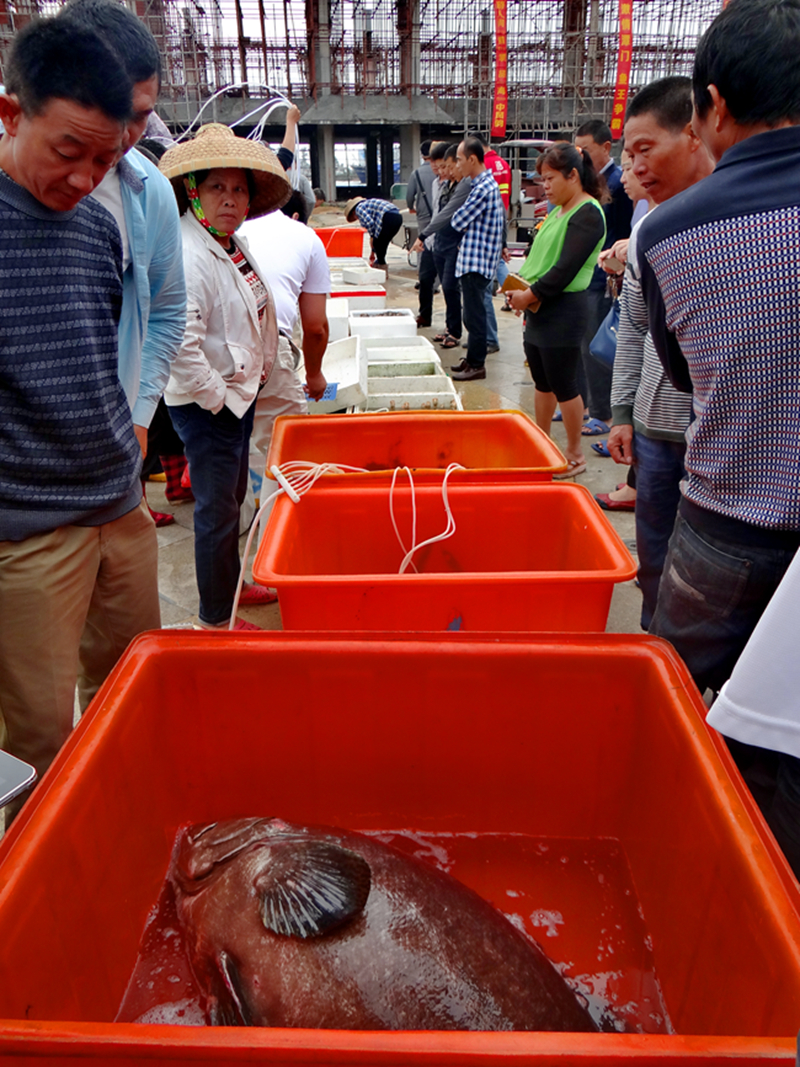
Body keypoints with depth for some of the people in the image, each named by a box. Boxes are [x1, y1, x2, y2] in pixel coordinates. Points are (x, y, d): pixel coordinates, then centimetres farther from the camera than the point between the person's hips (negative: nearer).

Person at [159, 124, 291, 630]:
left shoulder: (234, 243, 9)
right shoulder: (188, 256, -22)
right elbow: (180, 344, -31)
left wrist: (256, 374, 16)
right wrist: (215, 396, -21)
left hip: (239, 393, 10)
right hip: (206, 406, -10)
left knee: (233, 500, 22)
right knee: (217, 511, 1)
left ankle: (231, 585, 41)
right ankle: (216, 618, 16)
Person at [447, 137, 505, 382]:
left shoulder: (483, 188, -17)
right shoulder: (488, 183, 15)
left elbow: (457, 221, -15)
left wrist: (459, 216, 6)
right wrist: (465, 223, 3)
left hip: (476, 261, -10)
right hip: (474, 258, 10)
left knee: (474, 315, -3)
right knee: (473, 313, 15)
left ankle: (477, 365, 4)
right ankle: (473, 358, 25)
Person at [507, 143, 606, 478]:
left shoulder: (587, 214, -13)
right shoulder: (558, 210, 15)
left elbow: (566, 268, -20)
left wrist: (530, 295, -15)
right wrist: (522, 288, 0)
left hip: (563, 311, -9)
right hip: (539, 309, 9)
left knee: (563, 386, -1)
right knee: (542, 382, 16)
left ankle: (574, 454, 12)